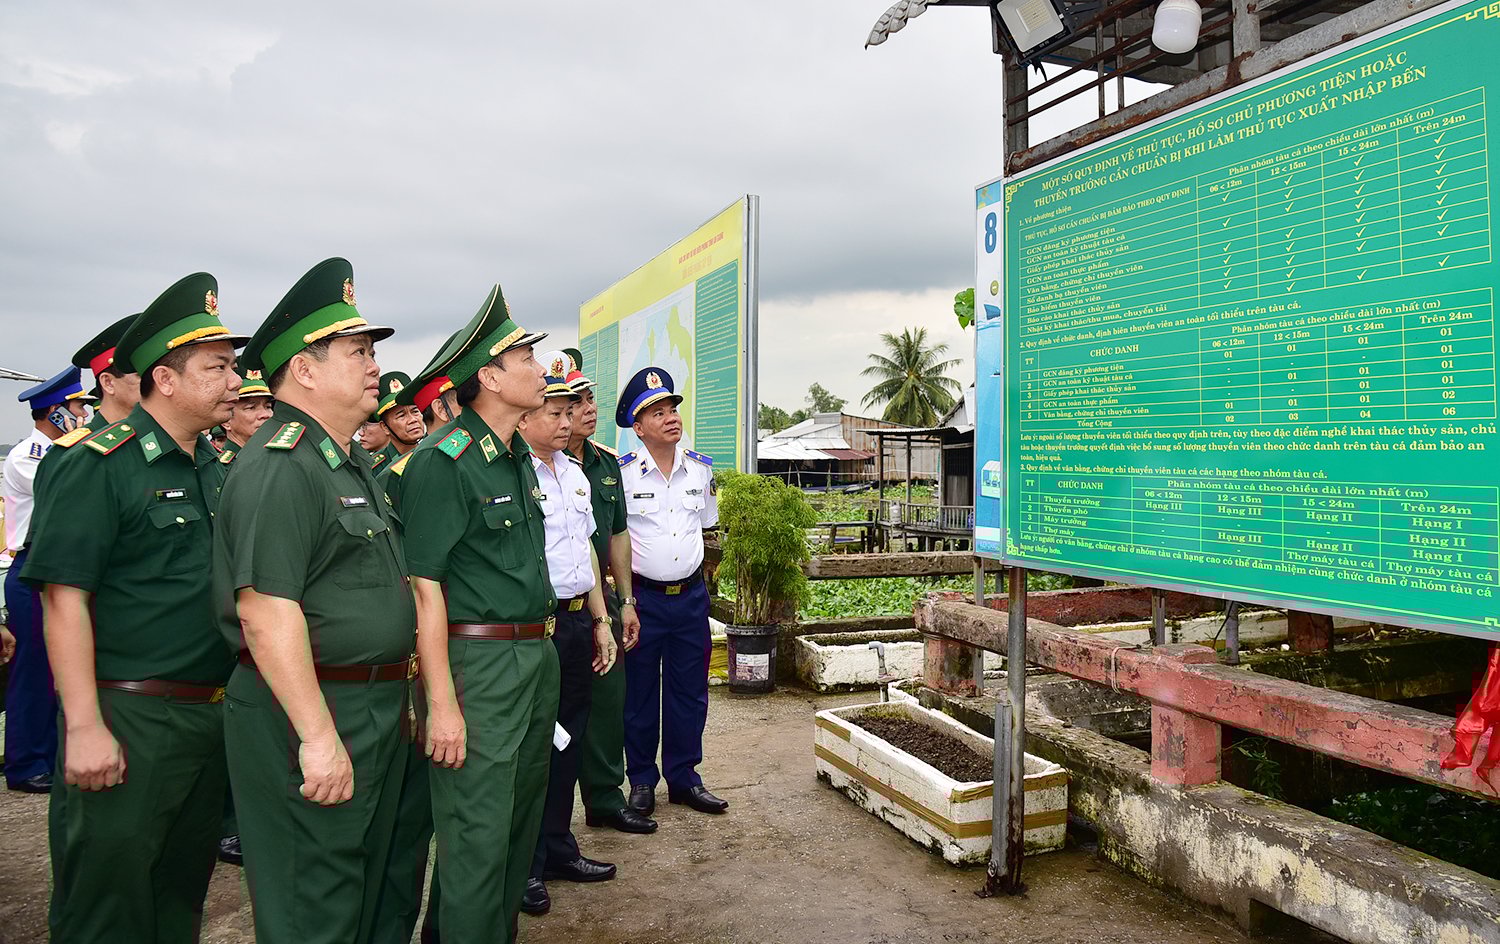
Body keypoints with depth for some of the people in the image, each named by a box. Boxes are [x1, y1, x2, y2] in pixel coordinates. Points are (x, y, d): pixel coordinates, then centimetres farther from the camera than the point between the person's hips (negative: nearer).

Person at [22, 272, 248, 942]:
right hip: (129, 720, -6)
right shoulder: (99, 466, -12)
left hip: (209, 714, 7)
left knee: (184, 888, 20)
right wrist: (85, 727, -20)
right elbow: (64, 598, -16)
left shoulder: (216, 468, 10)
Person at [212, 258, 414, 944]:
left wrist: (395, 692, 20)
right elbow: (264, 610, -26)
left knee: (366, 887, 22)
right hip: (309, 713, -10)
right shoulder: (279, 466, -19)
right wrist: (318, 735, -27)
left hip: (374, 707, 10)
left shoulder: (353, 464, 13)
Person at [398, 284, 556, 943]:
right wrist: (441, 703, -20)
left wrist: (543, 641, 17)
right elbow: (424, 586, -19)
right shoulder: (442, 463, -16)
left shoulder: (518, 456, 12)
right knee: (478, 832, 0)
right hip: (477, 660, -9)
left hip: (536, 655, 9)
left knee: (523, 818, 20)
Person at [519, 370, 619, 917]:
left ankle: (559, 849, 32)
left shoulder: (575, 472, 14)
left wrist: (600, 620, 18)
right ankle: (526, 866, 20)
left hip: (579, 620, 8)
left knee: (568, 740, 16)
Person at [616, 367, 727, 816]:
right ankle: (641, 780, 24)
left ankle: (684, 777, 26)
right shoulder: (620, 473, -10)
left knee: (689, 692, 11)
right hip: (641, 597, -4)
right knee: (639, 695, 8)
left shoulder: (701, 469, 4)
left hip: (691, 595, 4)